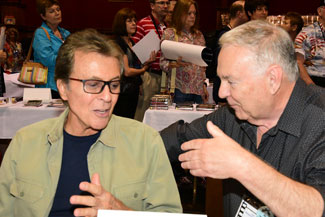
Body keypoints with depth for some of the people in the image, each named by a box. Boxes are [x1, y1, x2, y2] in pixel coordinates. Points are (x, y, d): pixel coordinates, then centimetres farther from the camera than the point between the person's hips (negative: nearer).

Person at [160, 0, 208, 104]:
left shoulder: (199, 35, 15)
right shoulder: (169, 33, 0)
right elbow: (163, 63, -4)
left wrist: (204, 85, 15)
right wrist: (175, 63, -23)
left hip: (198, 89, 5)